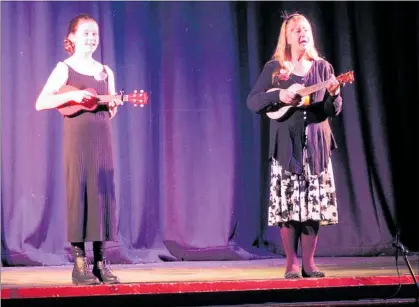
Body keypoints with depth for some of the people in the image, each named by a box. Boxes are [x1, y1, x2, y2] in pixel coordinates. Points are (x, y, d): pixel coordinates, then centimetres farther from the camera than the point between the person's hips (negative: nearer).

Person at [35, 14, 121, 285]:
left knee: (103, 194, 2)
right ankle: (80, 263, -1)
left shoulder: (106, 72, 14)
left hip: (102, 139, 4)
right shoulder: (65, 69, 0)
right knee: (79, 194, -5)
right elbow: (41, 103, -9)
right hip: (77, 140, -4)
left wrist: (114, 105, -7)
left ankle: (101, 261, 7)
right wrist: (71, 95, -19)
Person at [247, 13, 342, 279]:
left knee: (315, 203, -1)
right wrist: (279, 96, -17)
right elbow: (252, 101, -1)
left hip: (316, 145, 2)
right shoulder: (274, 68, 4)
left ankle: (309, 261, 7)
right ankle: (292, 262, 2)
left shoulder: (322, 67, 9)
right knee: (287, 204, -6)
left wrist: (334, 94, -16)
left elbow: (334, 110, 6)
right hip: (286, 145, -2)